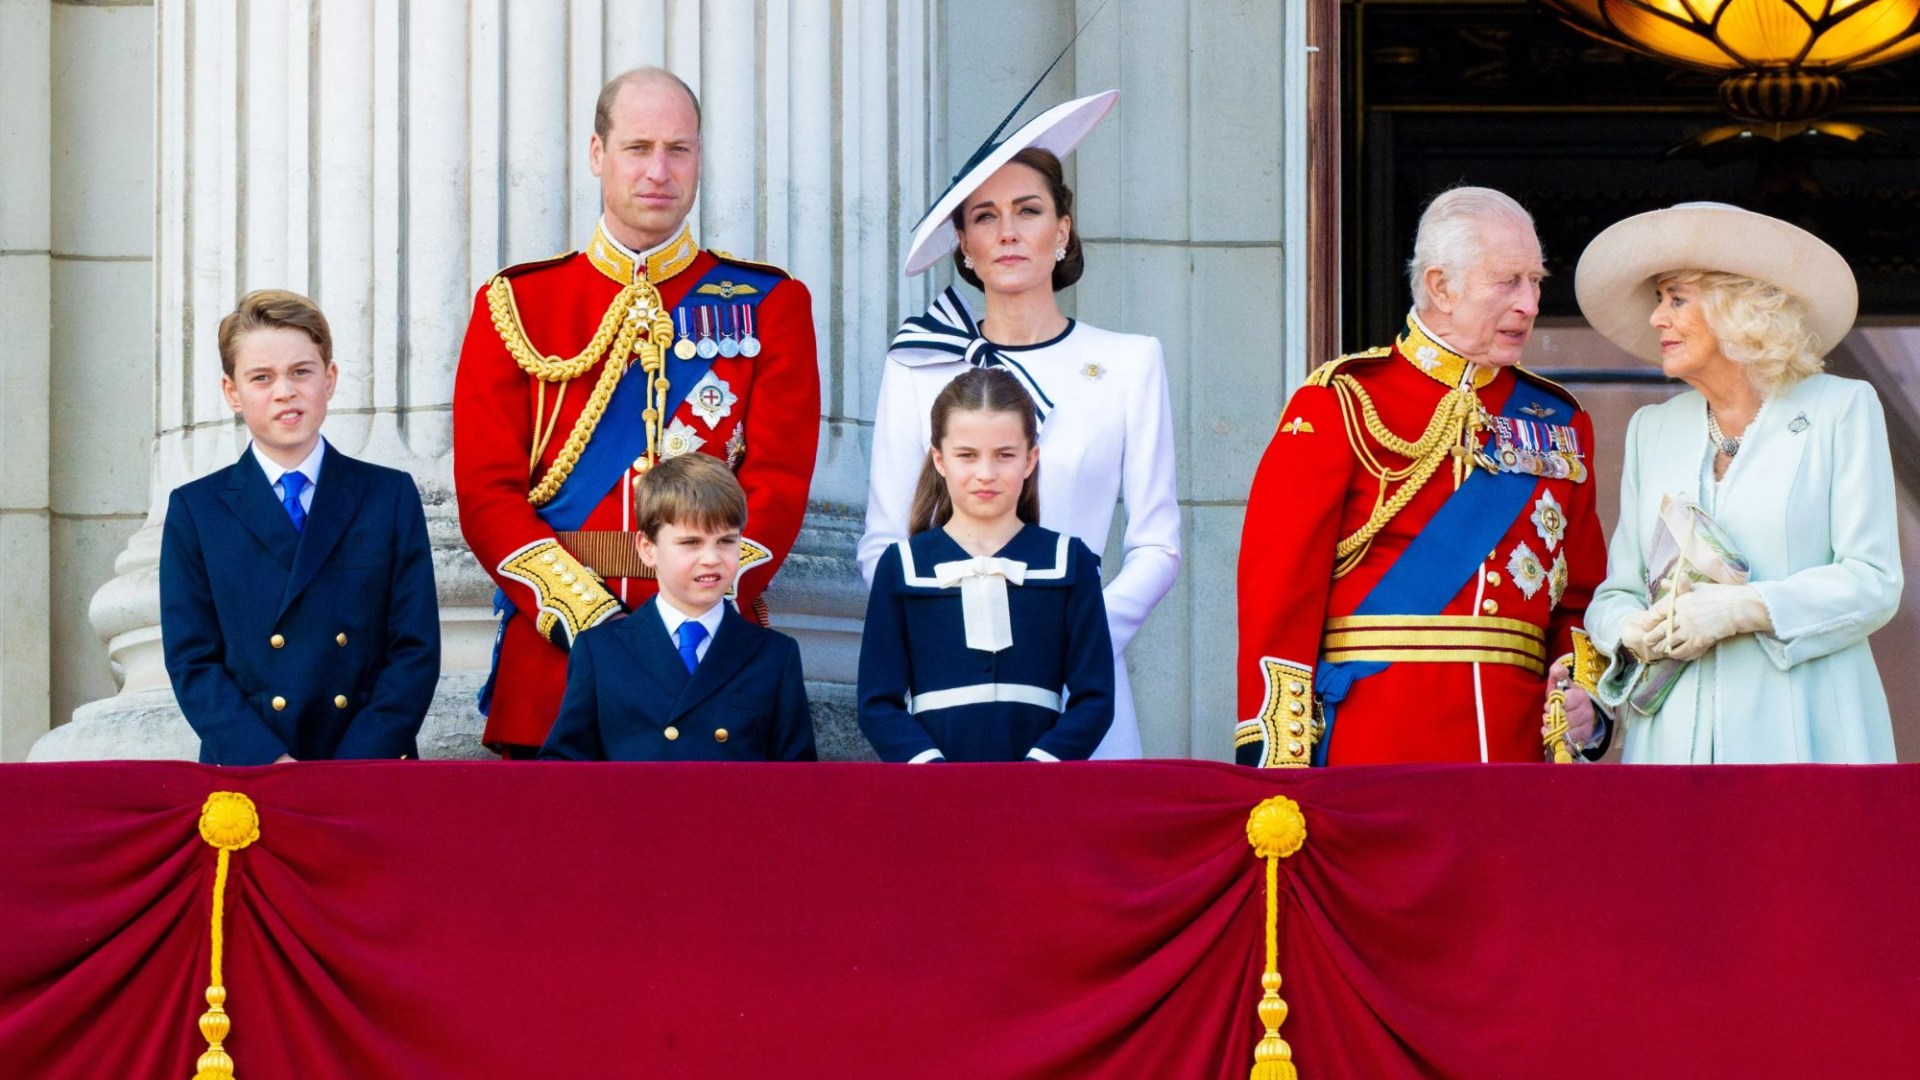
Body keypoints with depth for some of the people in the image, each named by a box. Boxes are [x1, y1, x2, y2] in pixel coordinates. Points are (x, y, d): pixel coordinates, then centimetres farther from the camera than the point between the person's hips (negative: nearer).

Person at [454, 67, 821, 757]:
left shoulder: (770, 305, 8)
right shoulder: (516, 305, 9)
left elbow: (778, 485, 0)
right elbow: (487, 491, 1)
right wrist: (585, 619, -12)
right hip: (553, 649, 0)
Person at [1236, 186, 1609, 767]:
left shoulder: (1558, 424, 16)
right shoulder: (1340, 403, 0)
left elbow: (1582, 595, 18)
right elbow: (1280, 583, -5)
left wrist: (1584, 694, -2)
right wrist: (1278, 760, -13)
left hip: (1518, 745, 4)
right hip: (1368, 751, -4)